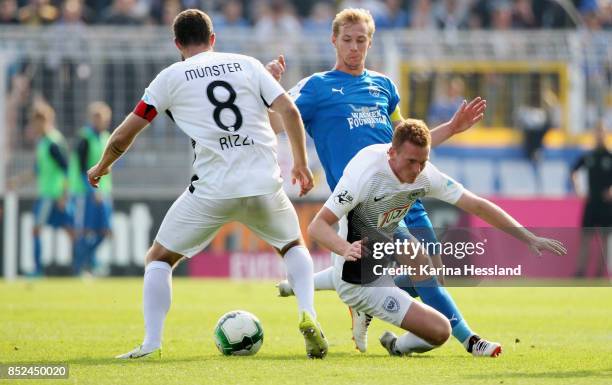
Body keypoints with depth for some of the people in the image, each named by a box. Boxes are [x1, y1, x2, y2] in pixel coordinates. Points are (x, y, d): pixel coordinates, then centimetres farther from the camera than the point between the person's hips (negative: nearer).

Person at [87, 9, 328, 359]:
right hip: (265, 183, 2)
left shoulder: (171, 77, 8)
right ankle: (308, 315, 2)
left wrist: (102, 167, 29)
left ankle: (152, 343, -1)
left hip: (212, 187, -2)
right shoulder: (247, 64, 13)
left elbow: (124, 135, 11)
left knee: (160, 258, 14)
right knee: (294, 245, 27)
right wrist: (301, 163, 15)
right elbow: (290, 111, 3)